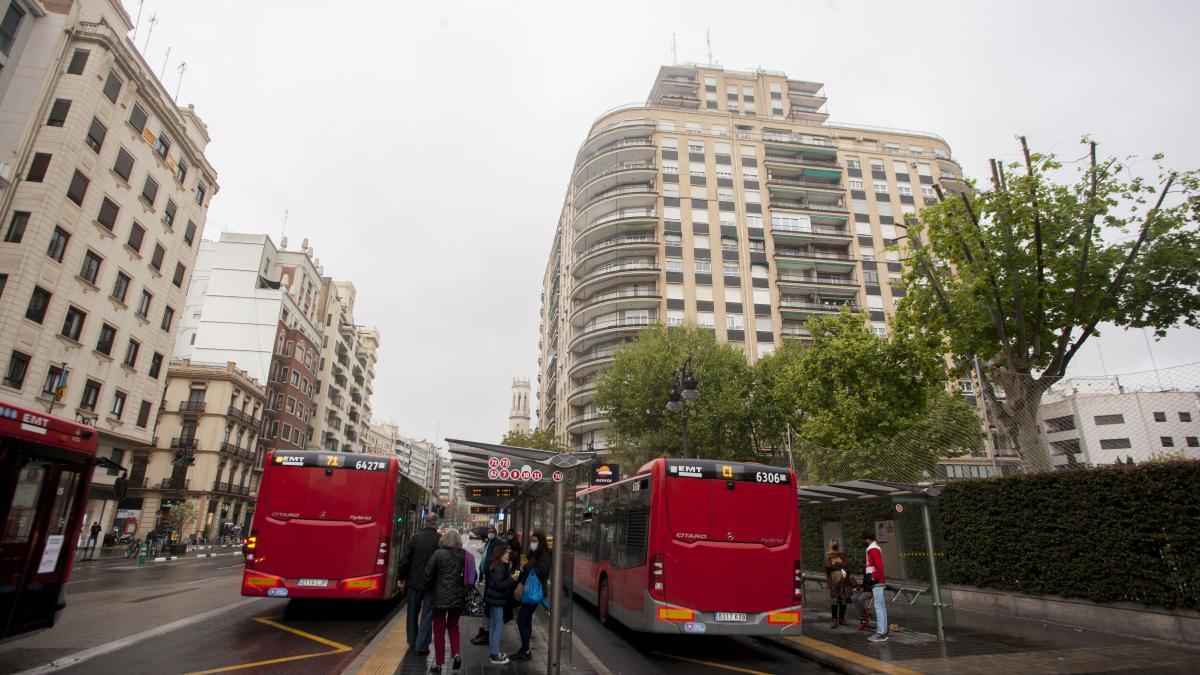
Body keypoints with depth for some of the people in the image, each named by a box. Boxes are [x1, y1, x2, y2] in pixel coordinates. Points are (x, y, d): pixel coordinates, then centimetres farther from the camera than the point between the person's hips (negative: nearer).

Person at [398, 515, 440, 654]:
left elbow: (405, 560, -4)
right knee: (427, 615, 7)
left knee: (413, 613, 19)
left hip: (414, 582, 2)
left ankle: (412, 642, 32)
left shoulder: (415, 538, -7)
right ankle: (421, 646, 6)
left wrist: (402, 578, 7)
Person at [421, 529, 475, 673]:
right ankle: (456, 653, 7)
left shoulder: (439, 554, -10)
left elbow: (428, 574, -7)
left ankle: (438, 663, 12)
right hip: (459, 597, 4)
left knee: (439, 629, 8)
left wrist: (429, 591, 11)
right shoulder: (465, 555, 1)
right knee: (453, 625, 22)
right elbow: (473, 576, 8)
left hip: (440, 596, -4)